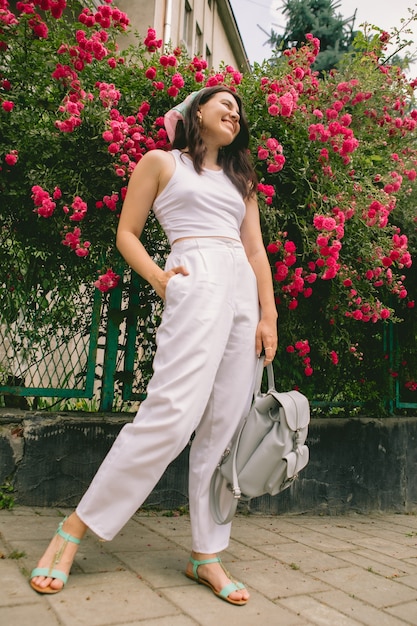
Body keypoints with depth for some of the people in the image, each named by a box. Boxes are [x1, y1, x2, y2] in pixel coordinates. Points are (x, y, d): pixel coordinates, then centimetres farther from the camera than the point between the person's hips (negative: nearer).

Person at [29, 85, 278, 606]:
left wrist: (268, 316, 7)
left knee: (224, 426, 0)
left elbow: (256, 251, 18)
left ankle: (206, 556, 9)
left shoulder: (240, 179, 27)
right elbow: (126, 234, 7)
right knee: (171, 414, -19)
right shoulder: (161, 162, 14)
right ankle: (73, 531, -3)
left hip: (244, 290, 6)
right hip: (196, 282, -6)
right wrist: (159, 280, -10)